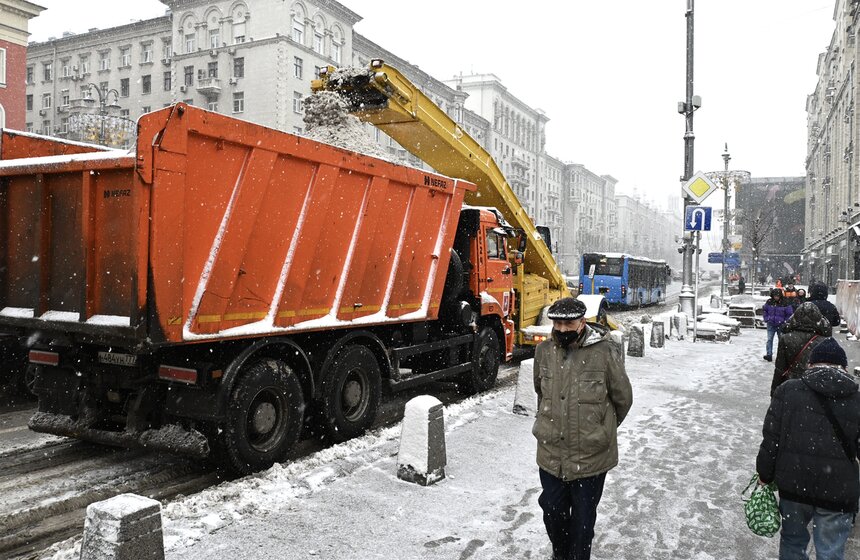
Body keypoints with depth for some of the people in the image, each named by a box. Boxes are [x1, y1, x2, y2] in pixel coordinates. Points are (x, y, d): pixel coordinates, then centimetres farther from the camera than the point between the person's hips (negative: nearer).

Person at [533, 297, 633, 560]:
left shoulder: (605, 352, -17)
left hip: (591, 456, -4)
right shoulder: (543, 351, -3)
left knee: (583, 518, 14)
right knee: (553, 513, 19)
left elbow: (623, 398, -2)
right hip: (551, 454, 4)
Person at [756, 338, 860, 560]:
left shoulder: (787, 390, -5)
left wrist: (765, 474, 8)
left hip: (793, 484, 0)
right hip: (838, 493, 0)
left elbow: (771, 438, -5)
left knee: (793, 539, 21)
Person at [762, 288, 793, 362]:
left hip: (781, 325, -2)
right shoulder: (769, 302, -1)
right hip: (771, 324, 2)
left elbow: (789, 313, -1)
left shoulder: (784, 303, -9)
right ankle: (769, 354, 1)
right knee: (769, 339, -2)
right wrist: (766, 318, 3)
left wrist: (785, 322, -5)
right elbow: (764, 310, 14)